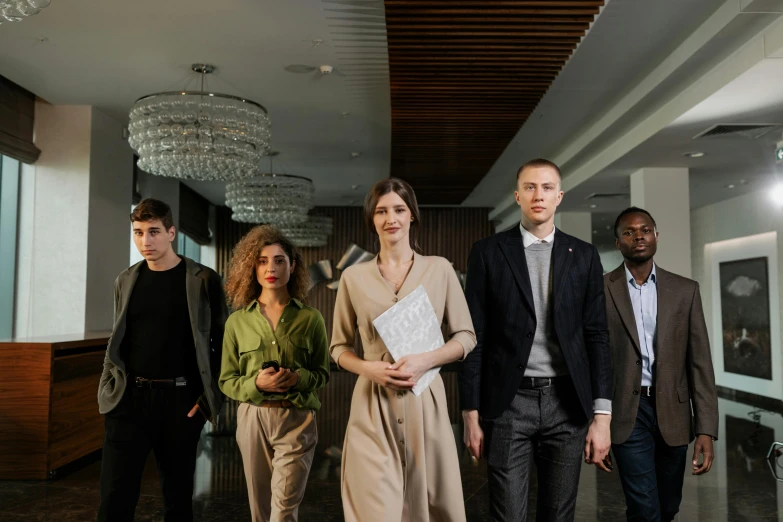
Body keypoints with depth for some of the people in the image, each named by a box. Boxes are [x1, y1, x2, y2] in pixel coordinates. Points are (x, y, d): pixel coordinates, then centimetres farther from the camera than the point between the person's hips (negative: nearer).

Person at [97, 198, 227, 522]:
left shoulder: (203, 280, -2)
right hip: (129, 399, 2)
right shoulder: (126, 281, 9)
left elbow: (222, 342, 0)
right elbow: (116, 341, 16)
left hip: (180, 400, -2)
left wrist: (212, 396, -7)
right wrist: (109, 388, 5)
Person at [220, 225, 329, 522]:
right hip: (253, 419, 2)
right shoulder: (237, 321, 2)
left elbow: (323, 373, 6)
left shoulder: (310, 318, -1)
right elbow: (226, 381, 5)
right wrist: (256, 383, -16)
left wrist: (299, 378, -16)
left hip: (296, 420, -2)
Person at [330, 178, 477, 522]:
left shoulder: (439, 269, 3)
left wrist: (425, 361, -12)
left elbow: (466, 336, 5)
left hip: (425, 402, 1)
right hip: (373, 406, 0)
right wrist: (369, 368, -11)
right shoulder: (354, 277, 4)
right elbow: (339, 347, 10)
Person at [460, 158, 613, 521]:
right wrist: (471, 412, -3)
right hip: (508, 403, -2)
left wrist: (602, 414, -1)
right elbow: (475, 336, 0)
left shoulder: (584, 256, 7)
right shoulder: (488, 252, 1)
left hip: (567, 403, 2)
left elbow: (596, 336, 5)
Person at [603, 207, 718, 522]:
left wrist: (706, 428, -4)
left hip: (672, 412, 3)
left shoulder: (685, 290, 4)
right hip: (628, 413, -3)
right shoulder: (600, 290, -2)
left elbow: (699, 362, 2)